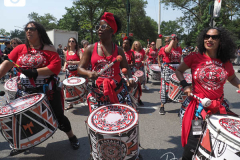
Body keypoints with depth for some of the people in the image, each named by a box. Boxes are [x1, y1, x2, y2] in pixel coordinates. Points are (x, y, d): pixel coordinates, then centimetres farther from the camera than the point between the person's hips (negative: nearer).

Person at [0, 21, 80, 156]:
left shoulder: (49, 49, -6)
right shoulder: (20, 49, 5)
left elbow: (56, 67, -19)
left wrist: (35, 72, -24)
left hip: (48, 90, -4)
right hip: (25, 92, 4)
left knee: (58, 116, 6)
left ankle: (71, 136, 30)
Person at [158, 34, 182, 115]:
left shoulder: (179, 49, 13)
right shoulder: (166, 47, -4)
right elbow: (168, 50, -28)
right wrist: (172, 40, -17)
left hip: (177, 69, 5)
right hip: (167, 69, -5)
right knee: (165, 86, -6)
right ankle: (162, 106, 2)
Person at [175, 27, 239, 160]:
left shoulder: (225, 62, 3)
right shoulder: (194, 57, -7)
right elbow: (178, 71, 5)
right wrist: (185, 85, -10)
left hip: (220, 107, 4)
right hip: (197, 106, -3)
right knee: (193, 146, -2)